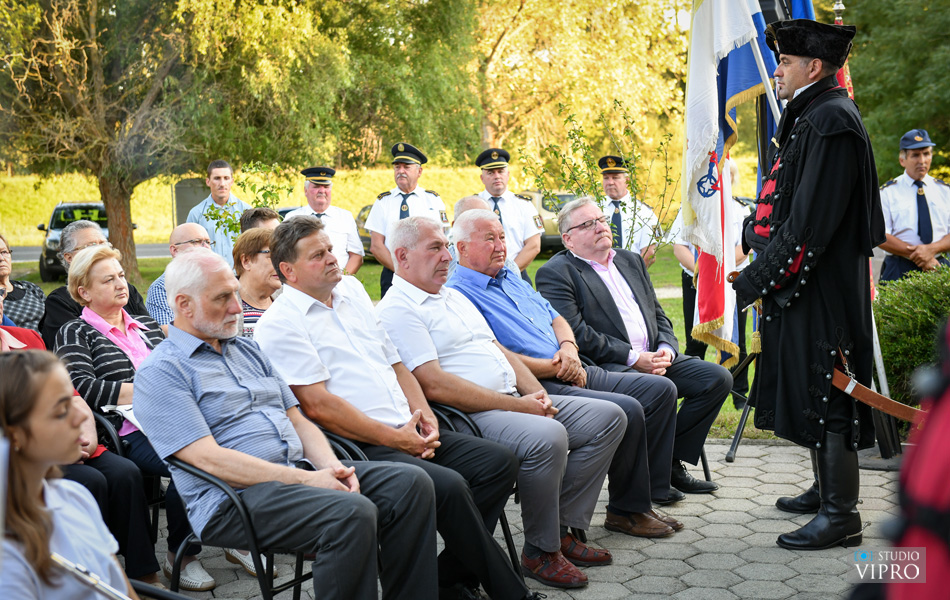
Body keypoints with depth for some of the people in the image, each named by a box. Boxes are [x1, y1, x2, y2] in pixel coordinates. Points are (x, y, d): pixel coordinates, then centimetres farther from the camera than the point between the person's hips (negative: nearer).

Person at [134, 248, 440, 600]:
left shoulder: (247, 350, 22)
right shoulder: (160, 372, -4)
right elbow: (209, 459, -15)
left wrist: (331, 467, -3)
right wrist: (306, 479, -19)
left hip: (299, 472, 8)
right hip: (233, 498, -8)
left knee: (411, 483, -11)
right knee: (353, 513, -32)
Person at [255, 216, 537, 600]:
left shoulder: (352, 292, 18)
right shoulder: (280, 324, -6)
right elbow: (318, 406, -14)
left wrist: (423, 414, 4)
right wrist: (395, 439, -13)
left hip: (407, 432, 8)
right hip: (360, 449, -8)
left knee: (500, 462, -5)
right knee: (448, 486, -28)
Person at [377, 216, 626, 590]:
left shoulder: (455, 297, 22)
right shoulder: (397, 311, -8)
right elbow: (434, 385, -19)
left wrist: (537, 394, 3)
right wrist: (516, 405, -17)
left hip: (516, 402, 10)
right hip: (468, 417, -10)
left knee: (608, 417, 3)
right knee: (548, 436, -34)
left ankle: (562, 529, 4)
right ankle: (540, 551, -13)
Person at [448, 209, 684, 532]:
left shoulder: (512, 278, 22)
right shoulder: (457, 293, -8)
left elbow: (555, 318, 24)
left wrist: (568, 347, 1)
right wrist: (553, 368, -14)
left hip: (572, 372, 10)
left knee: (660, 389, 2)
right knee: (627, 410, -25)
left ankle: (647, 498, 7)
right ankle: (626, 511, -6)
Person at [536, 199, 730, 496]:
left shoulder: (631, 260, 21)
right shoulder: (555, 273, -4)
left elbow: (657, 314, 21)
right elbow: (576, 334, -14)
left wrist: (666, 349, -2)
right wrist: (634, 358, -18)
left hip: (654, 358, 8)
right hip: (603, 368, -8)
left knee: (718, 378, -7)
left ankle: (671, 461, 0)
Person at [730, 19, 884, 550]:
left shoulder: (831, 119, -17)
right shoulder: (810, 116, 16)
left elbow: (811, 220, -22)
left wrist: (760, 278, -19)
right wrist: (760, 248, 9)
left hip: (823, 287, -10)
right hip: (802, 286, 10)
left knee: (825, 390, -6)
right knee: (808, 387, 17)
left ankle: (841, 516, 2)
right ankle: (828, 490, 31)